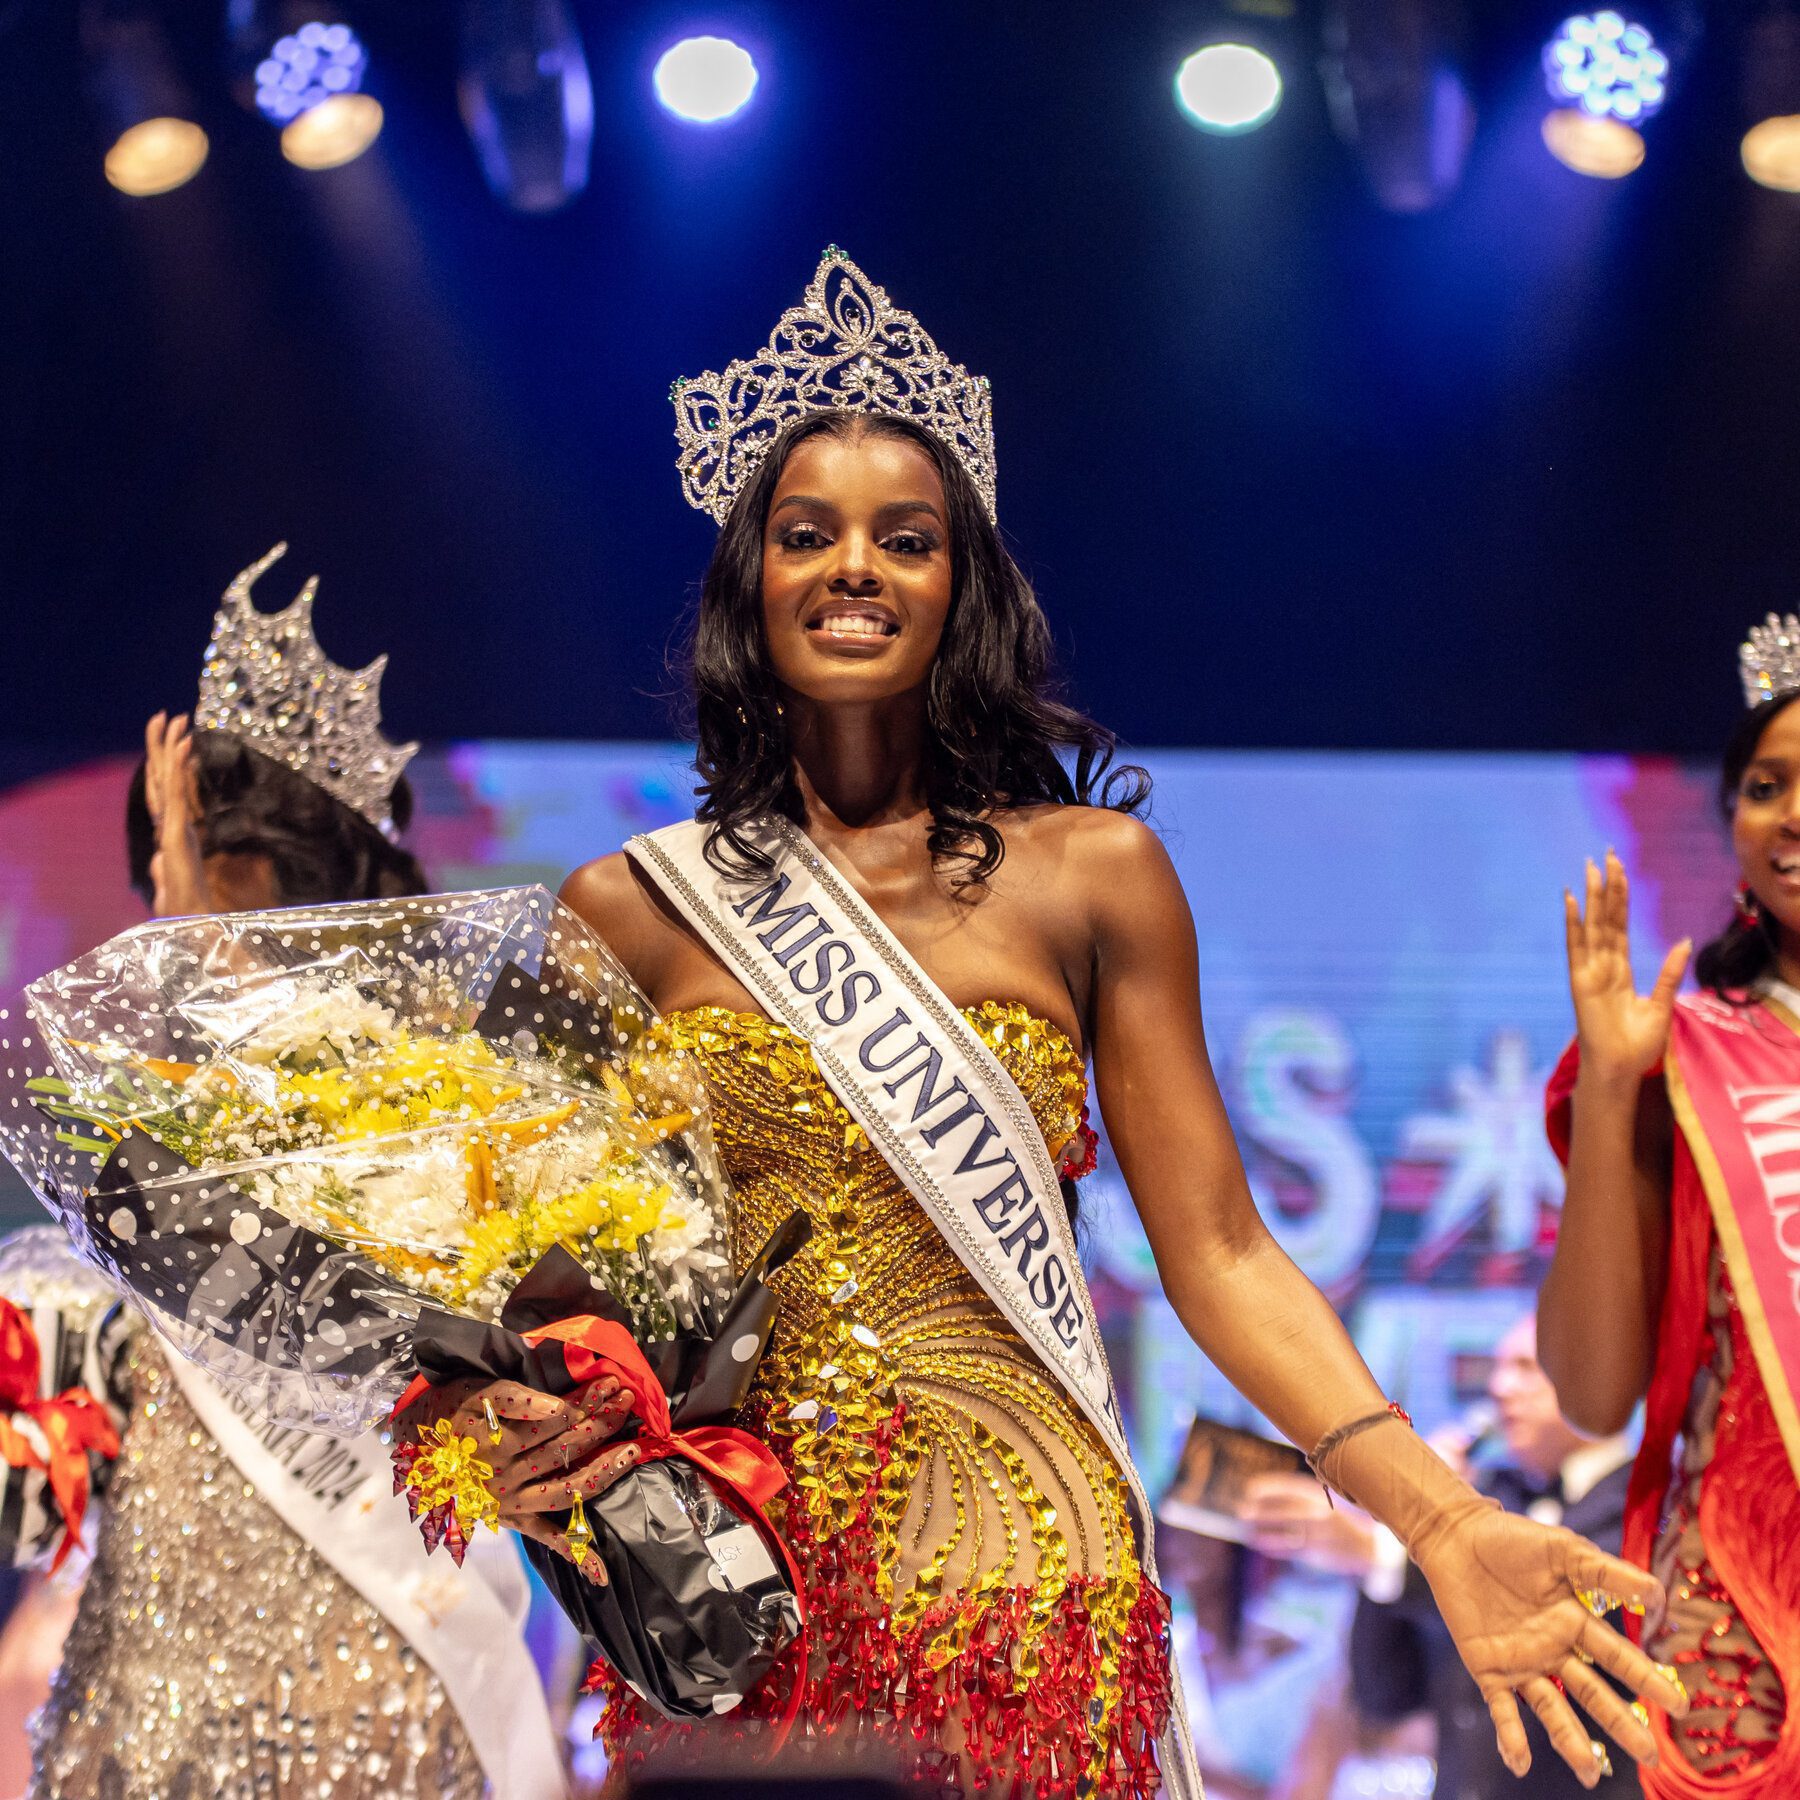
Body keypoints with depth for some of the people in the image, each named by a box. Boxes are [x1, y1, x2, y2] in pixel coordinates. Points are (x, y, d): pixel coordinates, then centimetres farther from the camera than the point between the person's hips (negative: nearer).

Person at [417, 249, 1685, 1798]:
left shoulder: (1091, 874, 1)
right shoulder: (629, 911, 3)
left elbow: (1218, 1255, -1)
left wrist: (1443, 1521, -13)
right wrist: (505, 1411, -15)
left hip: (1014, 1585, -1)